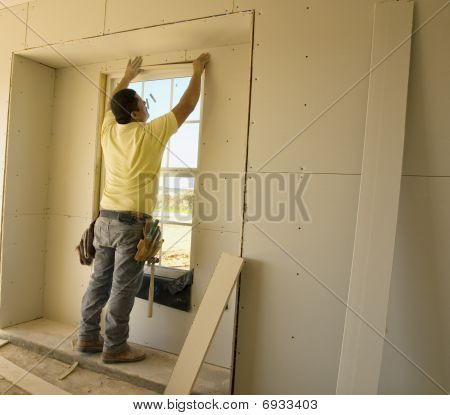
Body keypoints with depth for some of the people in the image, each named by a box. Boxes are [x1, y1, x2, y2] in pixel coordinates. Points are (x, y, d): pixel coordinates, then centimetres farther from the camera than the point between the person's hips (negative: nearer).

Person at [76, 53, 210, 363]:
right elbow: (187, 105, -1)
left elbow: (113, 103, 29)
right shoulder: (150, 133, -10)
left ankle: (88, 336, 28)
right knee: (123, 287, 2)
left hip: (105, 219, 7)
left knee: (100, 280, 15)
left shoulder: (108, 130, 7)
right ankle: (115, 347, 15)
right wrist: (198, 71, 13)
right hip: (131, 223, -7)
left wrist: (128, 76, 42)